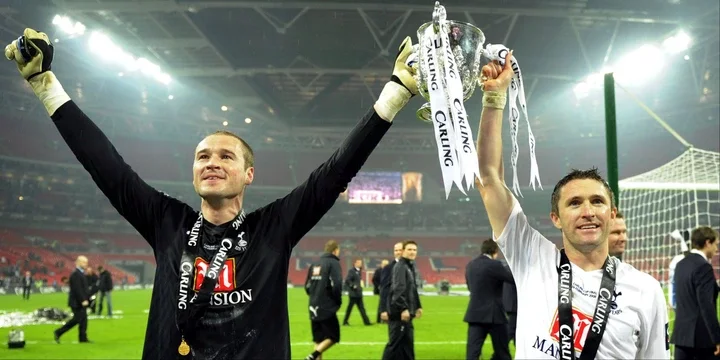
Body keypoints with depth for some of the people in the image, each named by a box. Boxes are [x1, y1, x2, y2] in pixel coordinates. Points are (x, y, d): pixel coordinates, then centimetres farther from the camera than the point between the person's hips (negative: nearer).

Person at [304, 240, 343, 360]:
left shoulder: (315, 264, 13)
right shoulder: (333, 263, -8)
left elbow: (307, 286, 14)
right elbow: (336, 285, -18)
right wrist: (338, 300, -4)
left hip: (313, 308, 7)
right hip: (327, 308, -7)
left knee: (318, 339, 13)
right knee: (333, 337, 2)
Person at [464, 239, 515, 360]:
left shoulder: (470, 265, 8)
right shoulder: (494, 265, -13)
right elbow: (514, 279, -7)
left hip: (475, 313, 5)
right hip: (493, 314, -5)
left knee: (473, 350, 1)